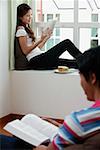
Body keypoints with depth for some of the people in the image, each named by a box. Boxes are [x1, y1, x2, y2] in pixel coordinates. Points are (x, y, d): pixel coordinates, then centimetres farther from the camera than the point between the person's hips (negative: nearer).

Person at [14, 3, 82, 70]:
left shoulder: (27, 29, 25)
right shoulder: (21, 30, -4)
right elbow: (25, 51, -14)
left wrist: (46, 38, 7)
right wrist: (40, 40, -19)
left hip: (38, 59, 9)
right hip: (35, 61, -9)